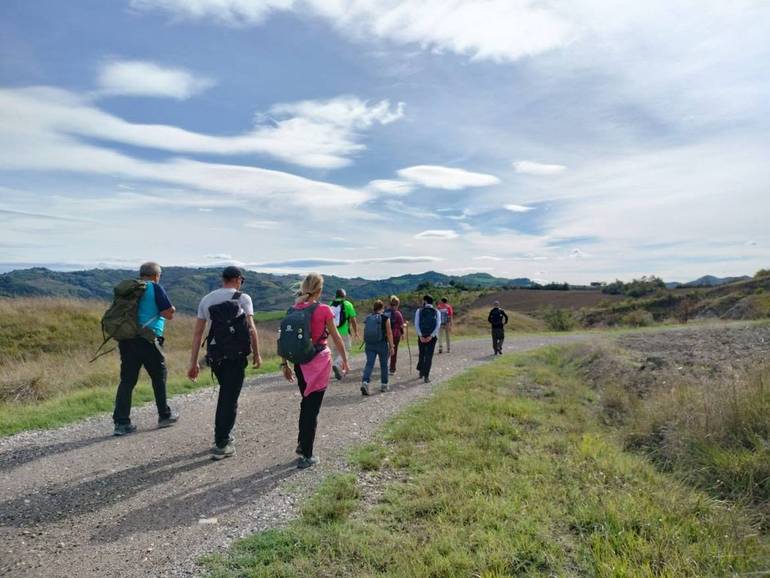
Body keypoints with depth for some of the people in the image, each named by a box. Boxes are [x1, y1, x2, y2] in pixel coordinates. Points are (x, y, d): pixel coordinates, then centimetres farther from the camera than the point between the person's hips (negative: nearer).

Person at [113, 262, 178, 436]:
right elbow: (169, 313, -10)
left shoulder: (127, 288, 14)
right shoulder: (155, 288, -4)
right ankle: (164, 416, 21)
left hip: (126, 340, 5)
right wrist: (171, 309, 12)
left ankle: (121, 422, 3)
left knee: (127, 380, 6)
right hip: (147, 340, -5)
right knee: (159, 377, 11)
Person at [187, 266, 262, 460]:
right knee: (230, 398, 1)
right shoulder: (243, 298, 1)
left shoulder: (206, 299, 13)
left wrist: (193, 362, 11)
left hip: (214, 355, 5)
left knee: (224, 395, 22)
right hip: (236, 355, -5)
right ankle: (221, 445, 3)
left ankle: (223, 436, 30)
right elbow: (251, 329, -8)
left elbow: (197, 332, 9)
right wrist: (257, 355, 0)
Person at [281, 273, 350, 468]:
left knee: (306, 402, 24)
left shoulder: (294, 309, 0)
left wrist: (284, 364, 11)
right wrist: (344, 360, 8)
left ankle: (301, 443, 33)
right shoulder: (324, 310, -11)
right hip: (319, 362, -4)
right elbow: (336, 338, -4)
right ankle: (306, 456, 8)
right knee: (313, 407, 3)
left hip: (300, 362, 5)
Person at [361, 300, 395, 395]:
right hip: (382, 344, -3)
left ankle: (364, 382, -21)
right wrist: (391, 346, -2)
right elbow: (389, 333, -8)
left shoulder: (368, 317, 5)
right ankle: (384, 385, 21)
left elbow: (365, 332, 10)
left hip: (369, 344, 3)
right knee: (384, 365, 12)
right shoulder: (385, 318, -7)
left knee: (369, 364, -1)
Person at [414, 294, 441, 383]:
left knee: (422, 354, 19)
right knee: (429, 356, 3)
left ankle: (421, 372, 33)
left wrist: (421, 336, -12)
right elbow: (438, 325, -8)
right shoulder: (436, 312, 2)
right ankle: (426, 376, -2)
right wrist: (431, 336, -12)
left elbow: (416, 324, -9)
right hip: (432, 337, 0)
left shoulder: (419, 311, 0)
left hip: (421, 336, 1)